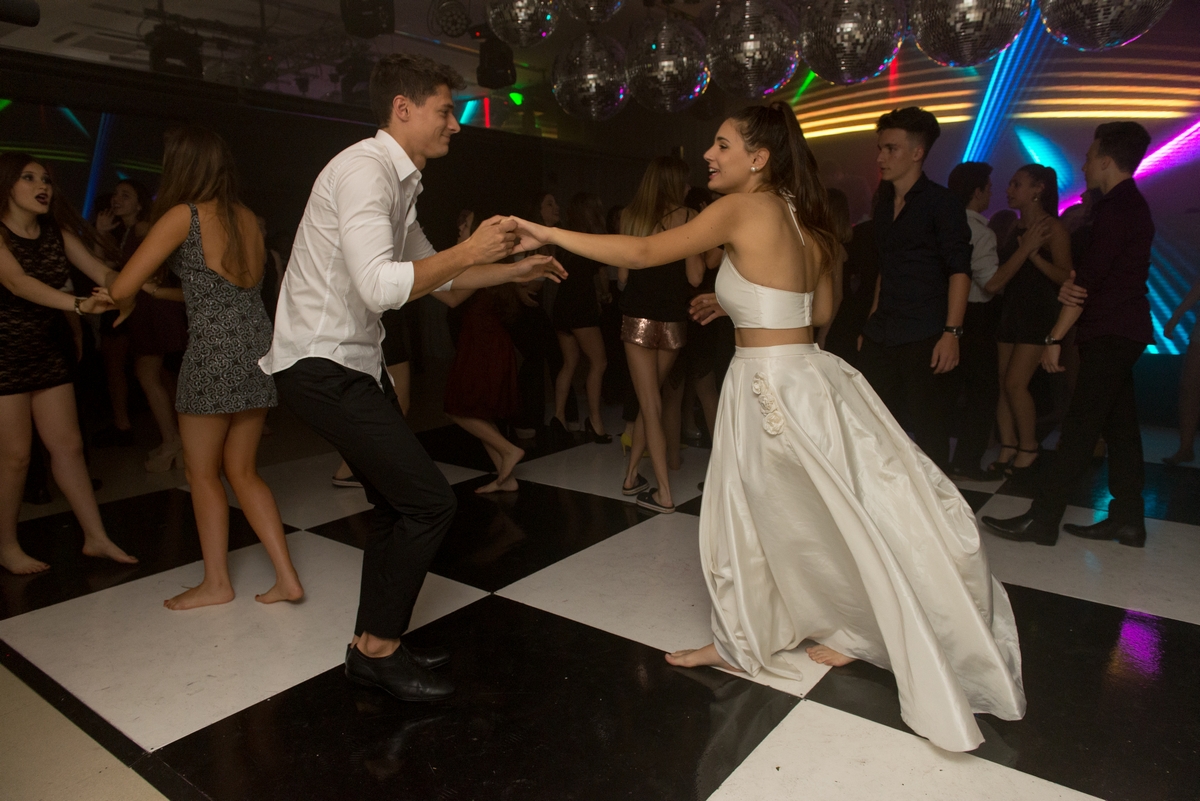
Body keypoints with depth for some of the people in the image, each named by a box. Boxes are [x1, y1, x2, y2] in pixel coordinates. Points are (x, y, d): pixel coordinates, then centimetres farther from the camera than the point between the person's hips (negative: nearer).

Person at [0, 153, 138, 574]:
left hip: (50, 350, 6)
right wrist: (79, 304, -45)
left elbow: (100, 271, -7)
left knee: (68, 444, 7)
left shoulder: (56, 232, 4)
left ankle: (96, 538, 12)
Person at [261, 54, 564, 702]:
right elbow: (381, 285, -30)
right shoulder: (364, 169, -17)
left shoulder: (396, 182, 15)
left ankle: (373, 646, 29)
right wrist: (471, 251, -20)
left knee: (398, 503, 15)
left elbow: (432, 273, 25)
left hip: (354, 362, 10)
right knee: (429, 501, -10)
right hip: (322, 367, -10)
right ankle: (379, 648, 9)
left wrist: (513, 270, 19)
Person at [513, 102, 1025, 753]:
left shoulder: (743, 209, -13)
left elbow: (642, 253, -16)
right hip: (804, 376, 8)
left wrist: (545, 232, -9)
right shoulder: (804, 219, 11)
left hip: (772, 386, -8)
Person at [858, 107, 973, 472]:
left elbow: (959, 269, -9)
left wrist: (952, 332, -18)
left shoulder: (940, 202, -4)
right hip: (882, 335, 6)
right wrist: (872, 323, 15)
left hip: (924, 337, -6)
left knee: (927, 424, -1)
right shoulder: (883, 204, 16)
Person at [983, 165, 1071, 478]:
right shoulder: (1015, 230, 16)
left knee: (1015, 383, -12)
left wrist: (1034, 253, -22)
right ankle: (1007, 449, 8)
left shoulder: (1052, 228, -6)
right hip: (1011, 310, 7)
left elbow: (1065, 276, -13)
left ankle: (1029, 447, 4)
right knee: (1003, 382, 2)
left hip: (1038, 312, -7)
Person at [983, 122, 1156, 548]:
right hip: (1125, 332, 10)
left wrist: (1055, 339, -15)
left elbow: (1088, 279, -18)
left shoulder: (1115, 209, -15)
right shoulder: (1132, 205, 18)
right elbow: (1095, 274, 12)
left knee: (1078, 429, -9)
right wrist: (1071, 284, -11)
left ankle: (1042, 520, -5)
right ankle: (1127, 520, 18)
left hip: (1109, 336, -10)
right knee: (1119, 425, 12)